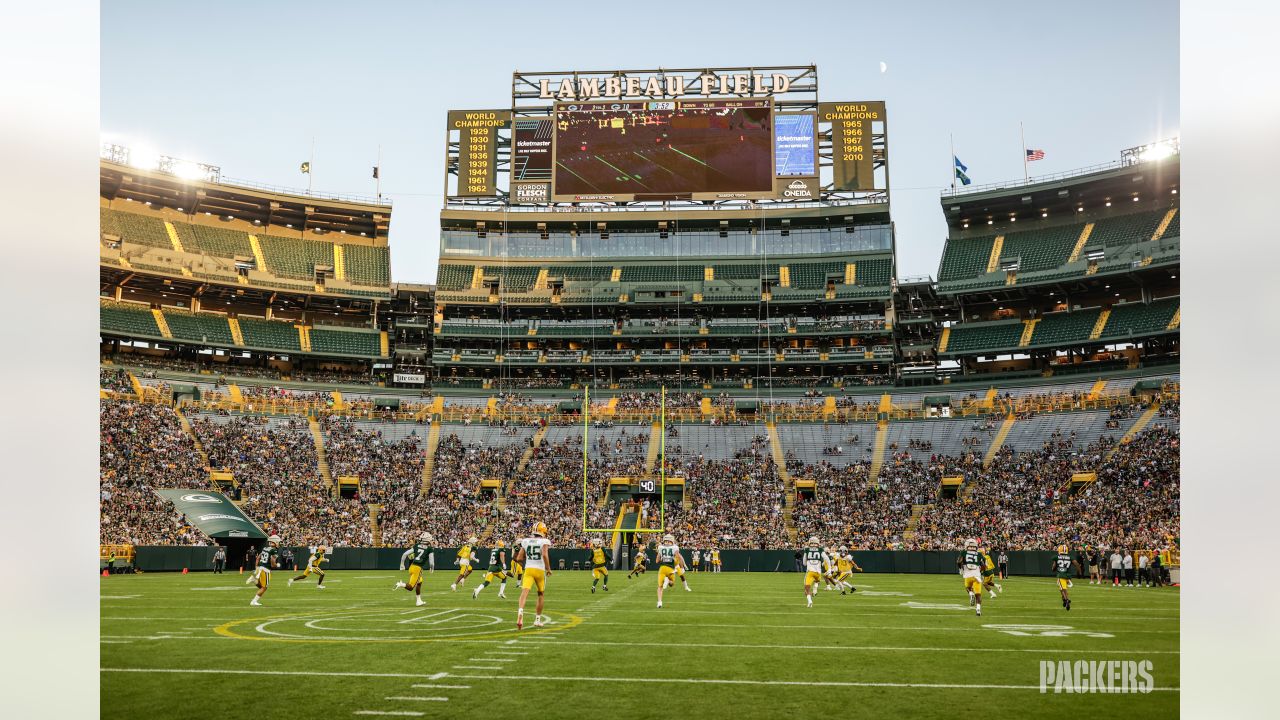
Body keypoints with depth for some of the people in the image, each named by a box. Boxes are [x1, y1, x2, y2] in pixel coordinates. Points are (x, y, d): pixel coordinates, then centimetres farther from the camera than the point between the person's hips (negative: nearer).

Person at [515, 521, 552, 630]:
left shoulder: (526, 541, 8)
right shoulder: (544, 542, -4)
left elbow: (519, 558, 6)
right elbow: (545, 555, -21)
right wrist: (548, 569, -9)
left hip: (528, 569, 2)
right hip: (540, 570, -2)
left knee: (524, 592, -13)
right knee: (540, 594, 18)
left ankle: (520, 612, -40)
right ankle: (537, 619, 25)